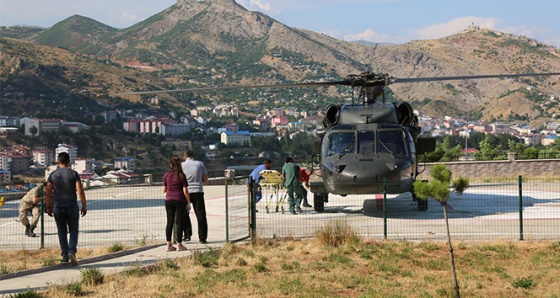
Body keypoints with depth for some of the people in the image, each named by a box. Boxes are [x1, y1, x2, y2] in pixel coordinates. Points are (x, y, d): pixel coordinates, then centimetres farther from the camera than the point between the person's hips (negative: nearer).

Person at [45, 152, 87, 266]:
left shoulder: (53, 175, 2)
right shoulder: (74, 174, -4)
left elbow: (48, 192, 1)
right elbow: (80, 191, -11)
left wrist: (48, 207, 10)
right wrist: (84, 206, -4)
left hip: (57, 207, 2)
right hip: (72, 207, -2)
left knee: (62, 232, 11)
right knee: (73, 230, 9)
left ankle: (65, 257, 9)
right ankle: (72, 251, -13)